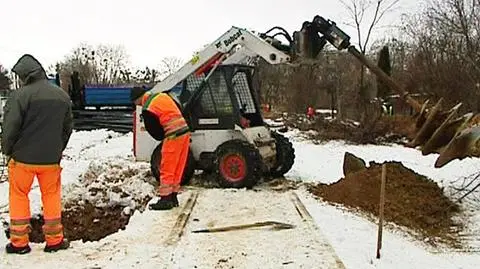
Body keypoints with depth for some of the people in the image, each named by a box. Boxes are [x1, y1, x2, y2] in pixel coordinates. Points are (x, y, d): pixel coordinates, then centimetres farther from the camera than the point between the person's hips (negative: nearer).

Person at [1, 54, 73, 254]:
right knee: (51, 196, 14)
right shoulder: (62, 96, 4)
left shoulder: (20, 95, -15)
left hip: (23, 158, -4)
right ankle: (54, 240, 18)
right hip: (51, 159, 4)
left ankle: (19, 242, 17)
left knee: (19, 196, 12)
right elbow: (67, 127, 11)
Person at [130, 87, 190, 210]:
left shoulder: (147, 109, -10)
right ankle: (173, 197, 21)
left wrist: (163, 137, 16)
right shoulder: (162, 95, 13)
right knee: (178, 168, 13)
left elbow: (154, 130, -4)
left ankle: (165, 200, 4)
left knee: (167, 169, 0)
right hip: (185, 131, 9)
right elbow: (179, 111, 19)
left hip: (173, 136, -9)